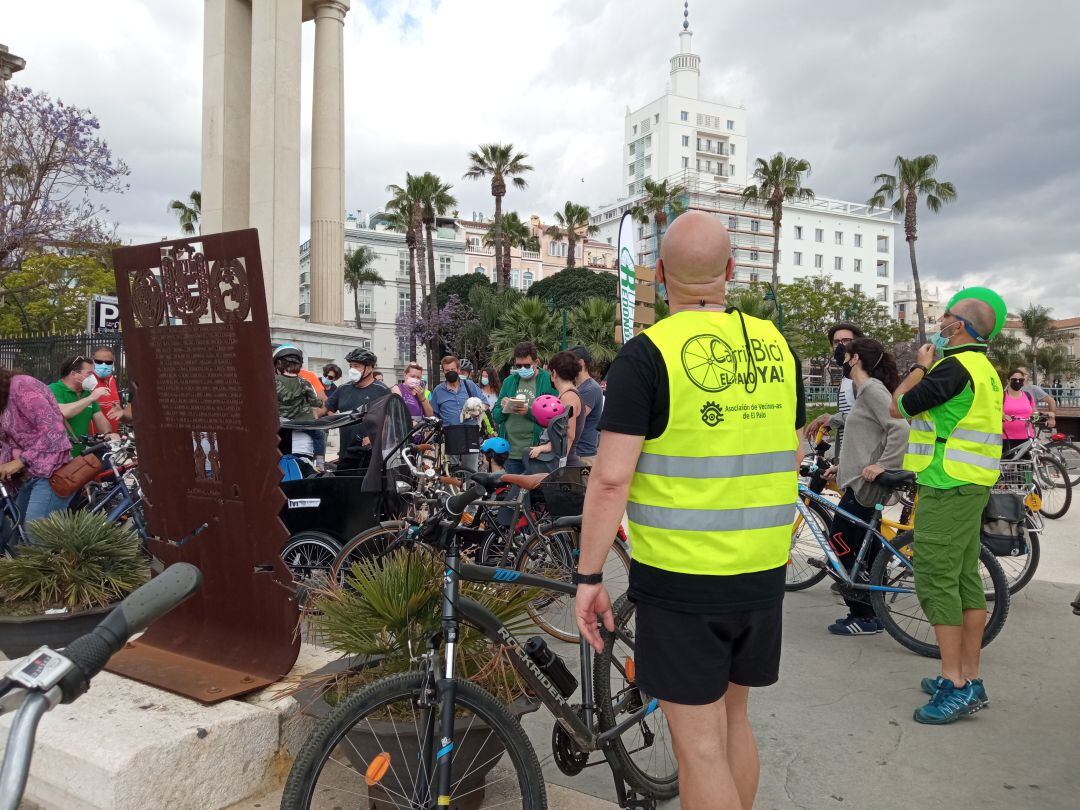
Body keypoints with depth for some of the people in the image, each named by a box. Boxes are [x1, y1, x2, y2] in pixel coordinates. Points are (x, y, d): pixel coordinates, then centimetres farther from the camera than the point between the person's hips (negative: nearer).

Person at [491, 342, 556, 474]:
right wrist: (503, 408, -9)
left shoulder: (548, 381, -4)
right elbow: (495, 417, 13)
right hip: (511, 452, 5)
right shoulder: (509, 382, 12)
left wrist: (529, 412, -22)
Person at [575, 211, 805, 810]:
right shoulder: (776, 346, 4)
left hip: (678, 579, -6)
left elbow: (611, 477, -17)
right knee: (733, 720, 23)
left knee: (699, 743, 6)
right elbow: (791, 460, 12)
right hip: (763, 575, 6)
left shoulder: (647, 353, -13)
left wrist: (588, 577, -8)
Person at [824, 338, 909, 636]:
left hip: (864, 485, -10)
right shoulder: (865, 390, 18)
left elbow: (900, 427, -26)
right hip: (861, 483, 10)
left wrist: (883, 464, -26)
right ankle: (865, 613, 19)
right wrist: (842, 467, 20)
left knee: (841, 542, -6)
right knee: (865, 552, 12)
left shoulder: (873, 389, -13)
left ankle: (865, 616, 0)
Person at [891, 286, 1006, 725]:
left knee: (936, 581, -7)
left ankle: (955, 685, -3)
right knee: (967, 581, 13)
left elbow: (899, 406, -13)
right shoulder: (983, 368, 15)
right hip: (972, 487, 10)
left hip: (947, 489, -10)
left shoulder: (954, 367, -18)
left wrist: (920, 365, -1)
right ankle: (970, 680, 21)